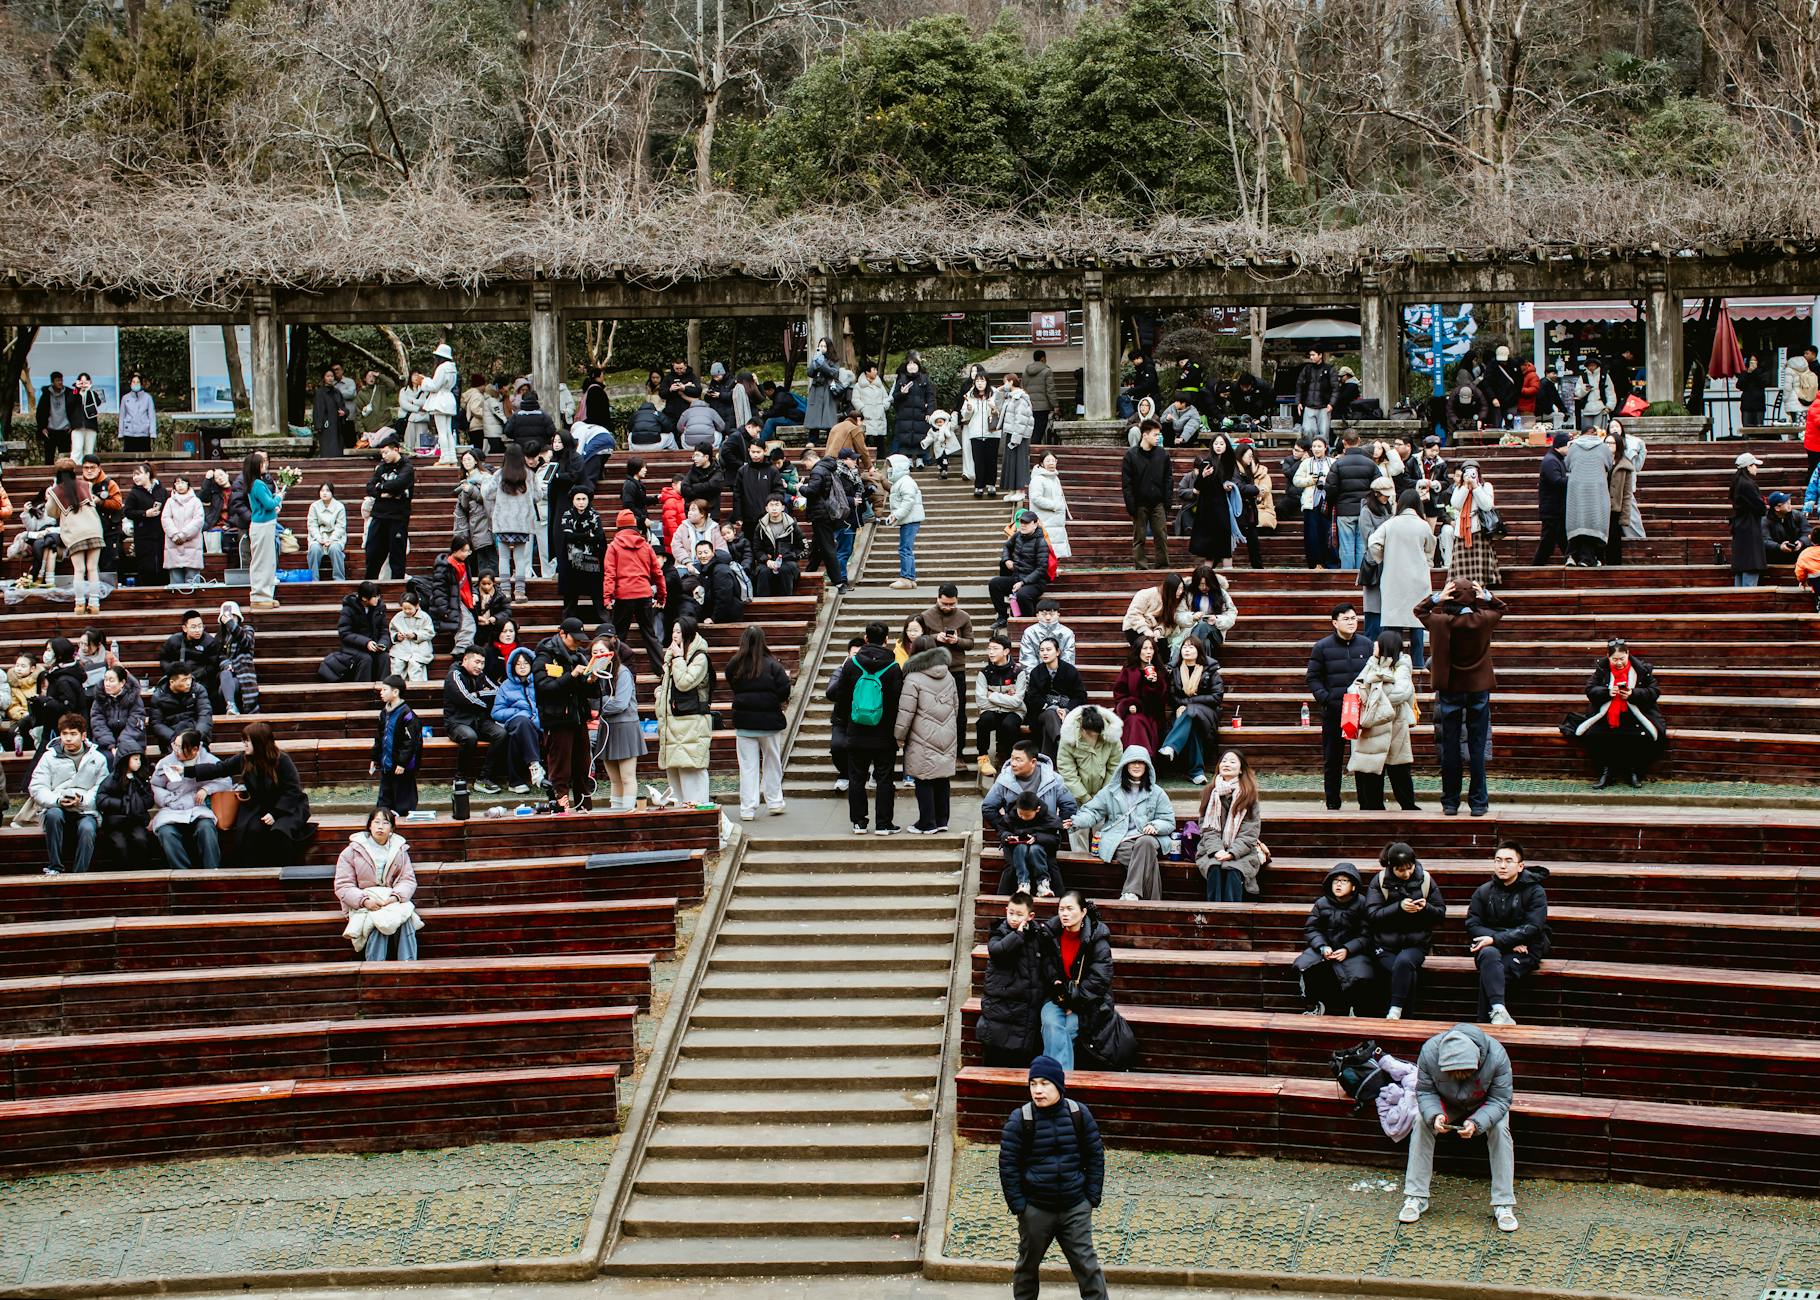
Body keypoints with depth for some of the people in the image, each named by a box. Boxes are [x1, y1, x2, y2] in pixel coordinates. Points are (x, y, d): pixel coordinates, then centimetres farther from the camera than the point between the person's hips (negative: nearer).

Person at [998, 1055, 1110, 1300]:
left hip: (1075, 1207, 0)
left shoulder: (1079, 1114, -3)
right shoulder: (1020, 1120, -9)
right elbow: (1008, 1166, -6)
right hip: (1035, 1209, 0)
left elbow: (1095, 1156, 5)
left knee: (1087, 1265, -1)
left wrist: (1092, 1198, 0)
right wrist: (1018, 1206, -9)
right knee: (1028, 1264, 14)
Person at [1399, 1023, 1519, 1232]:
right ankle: (1415, 1198, -17)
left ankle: (1504, 1205, -22)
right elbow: (1425, 1091, -17)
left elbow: (1500, 1100, -25)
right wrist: (1435, 1115, -38)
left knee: (1499, 1128, -29)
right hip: (1445, 1103, 1)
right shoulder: (1429, 1051, -32)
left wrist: (1476, 1123, -42)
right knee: (1421, 1121, -25)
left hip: (1484, 1104, -1)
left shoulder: (1496, 1056, -35)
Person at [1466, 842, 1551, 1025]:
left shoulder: (1535, 892, 2)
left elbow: (1533, 928, -11)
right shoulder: (1483, 891, 12)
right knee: (1489, 954, -36)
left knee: (1487, 974, -31)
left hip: (1525, 950, -2)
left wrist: (1496, 939, -21)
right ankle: (1499, 1011, -49)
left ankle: (1484, 1025, -28)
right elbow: (1472, 925, 1)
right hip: (1491, 946, 2)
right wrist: (1511, 942, -13)